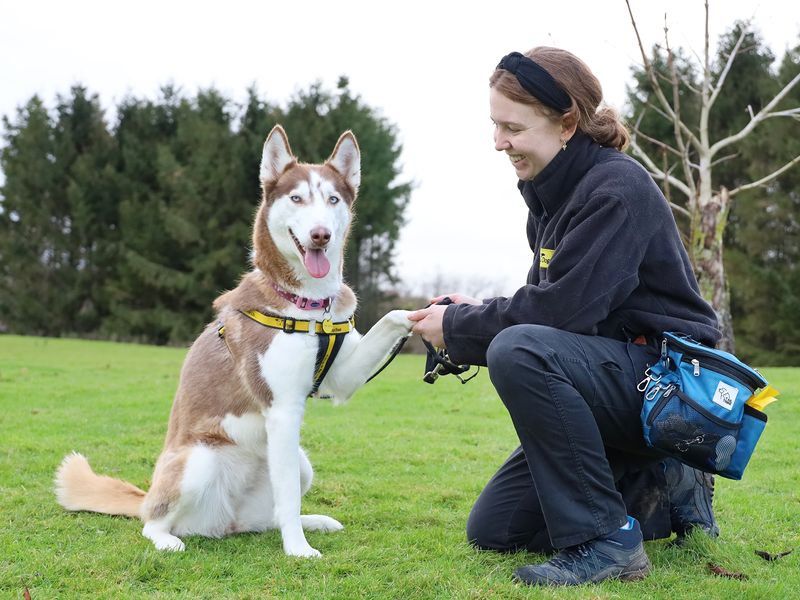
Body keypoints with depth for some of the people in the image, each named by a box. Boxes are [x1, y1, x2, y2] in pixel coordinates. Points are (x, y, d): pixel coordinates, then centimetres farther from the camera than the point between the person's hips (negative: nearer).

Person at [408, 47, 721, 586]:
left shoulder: (617, 189, -19)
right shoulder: (552, 193, 9)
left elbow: (562, 308, -26)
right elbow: (550, 302, 12)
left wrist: (459, 328, -14)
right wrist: (478, 313, -6)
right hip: (617, 385, 9)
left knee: (519, 352, -35)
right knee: (492, 529, 5)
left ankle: (604, 542, -23)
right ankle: (662, 491, 17)